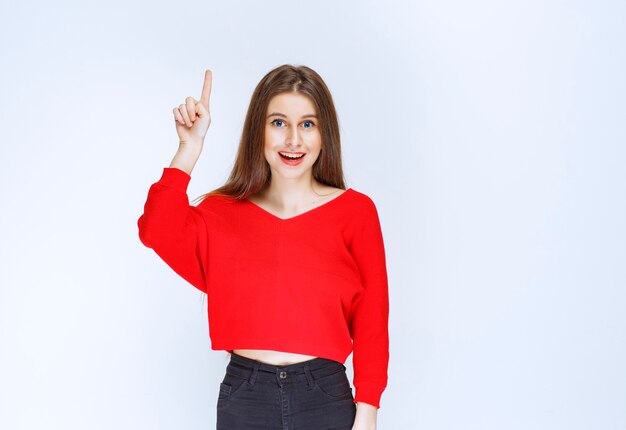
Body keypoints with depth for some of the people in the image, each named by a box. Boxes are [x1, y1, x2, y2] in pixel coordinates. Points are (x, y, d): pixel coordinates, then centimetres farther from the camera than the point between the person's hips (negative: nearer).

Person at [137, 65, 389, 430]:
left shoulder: (355, 211, -1)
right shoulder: (222, 213, 4)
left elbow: (372, 322, -3)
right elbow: (157, 231, -16)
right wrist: (190, 148, -17)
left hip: (326, 397, -1)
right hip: (244, 398, 2)